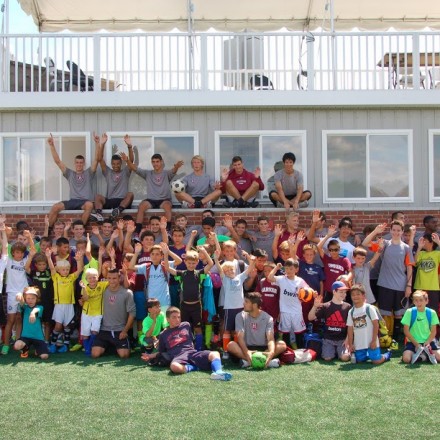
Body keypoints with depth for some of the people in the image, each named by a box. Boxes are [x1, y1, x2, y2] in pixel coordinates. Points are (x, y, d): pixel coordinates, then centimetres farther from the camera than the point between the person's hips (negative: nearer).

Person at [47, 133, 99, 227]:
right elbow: (57, 161, 13)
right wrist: (52, 146, 3)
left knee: (89, 205, -38)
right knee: (55, 207, -23)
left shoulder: (89, 173, 15)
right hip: (73, 201, 2)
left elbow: (96, 160, 3)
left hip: (85, 201, -2)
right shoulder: (70, 174, 20)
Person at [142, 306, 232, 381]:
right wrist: (151, 356, 13)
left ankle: (218, 372, -54)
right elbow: (161, 352, 27)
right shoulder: (163, 334, 20)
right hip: (178, 356, -2)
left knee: (215, 354, -26)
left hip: (192, 352, 2)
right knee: (174, 366, -42)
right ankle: (196, 367, -23)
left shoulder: (186, 325, 22)